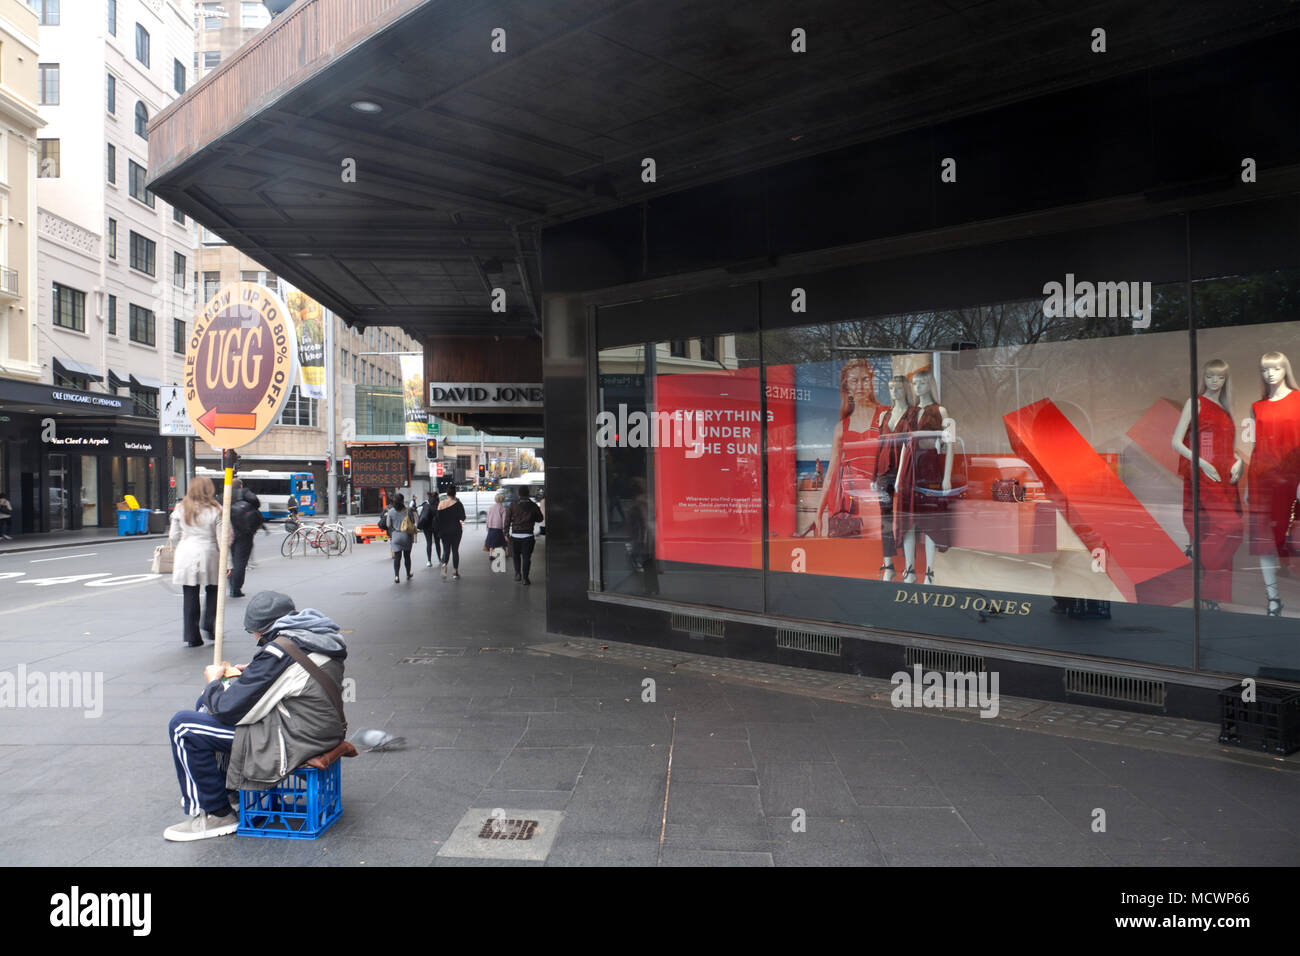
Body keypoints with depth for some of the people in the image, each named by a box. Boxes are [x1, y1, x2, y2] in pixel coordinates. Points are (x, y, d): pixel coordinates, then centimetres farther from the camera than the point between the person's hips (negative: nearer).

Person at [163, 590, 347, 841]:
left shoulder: (278, 652, -21)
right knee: (205, 703, 22)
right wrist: (251, 674, 13)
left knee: (183, 727, -6)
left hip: (293, 743, -10)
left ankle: (216, 815, 8)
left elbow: (230, 710, -15)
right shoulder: (317, 637, 6)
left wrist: (214, 682, 5)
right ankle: (230, 789, 33)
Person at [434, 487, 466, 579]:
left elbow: (437, 518, 1)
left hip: (444, 530, 2)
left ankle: (444, 564, -17)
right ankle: (455, 571, 7)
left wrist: (438, 530, 10)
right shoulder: (457, 504, -9)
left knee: (446, 550, 11)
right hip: (455, 530, -2)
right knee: (455, 550, 7)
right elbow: (462, 517, -10)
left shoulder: (441, 503, 0)